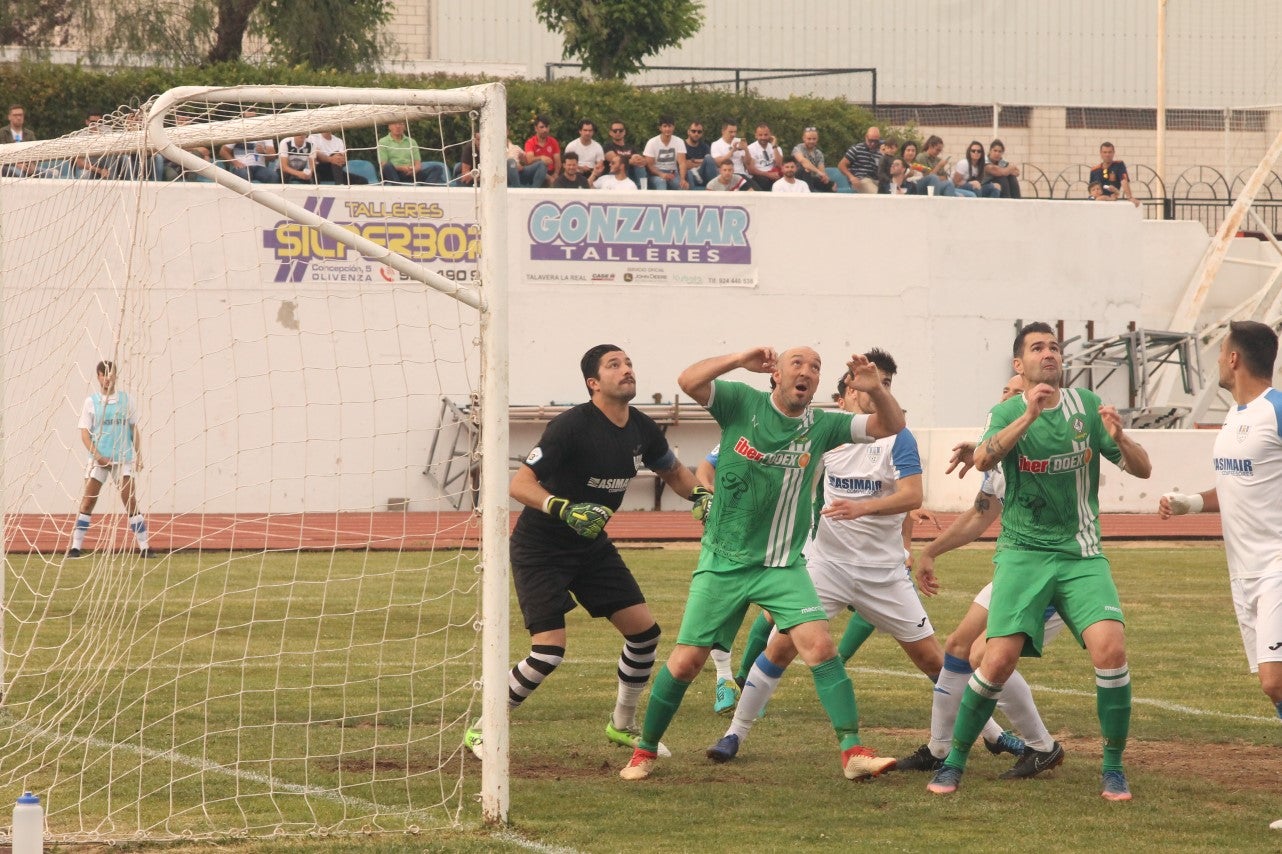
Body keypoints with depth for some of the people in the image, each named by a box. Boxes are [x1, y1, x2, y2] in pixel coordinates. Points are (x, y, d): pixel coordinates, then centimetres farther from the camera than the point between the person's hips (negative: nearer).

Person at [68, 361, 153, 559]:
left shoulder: (126, 399, 7)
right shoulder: (91, 402, 3)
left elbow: (134, 429, 12)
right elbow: (84, 432, -1)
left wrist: (139, 455, 5)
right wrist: (98, 456, -13)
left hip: (123, 459, 0)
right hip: (99, 459, 0)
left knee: (130, 501, -3)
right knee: (87, 501, -4)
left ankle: (144, 547, 0)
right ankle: (76, 546, 0)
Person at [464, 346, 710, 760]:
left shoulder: (642, 429, -2)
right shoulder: (571, 427, -24)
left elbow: (672, 470, 18)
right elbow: (519, 484, -26)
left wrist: (700, 494, -2)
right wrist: (566, 510, -41)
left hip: (592, 546, 7)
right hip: (540, 549, -7)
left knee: (644, 629, 2)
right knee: (549, 650, -16)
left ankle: (622, 725, 23)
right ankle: (481, 731, 1)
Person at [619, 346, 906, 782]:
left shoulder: (821, 426, 1)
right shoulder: (743, 404, -5)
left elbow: (892, 427, -1)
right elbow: (688, 381, -19)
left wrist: (876, 390, -21)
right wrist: (740, 359, -29)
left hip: (783, 566, 1)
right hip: (723, 562, -1)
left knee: (820, 646, -17)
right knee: (686, 661, 0)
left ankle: (854, 753, -16)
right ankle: (645, 751, 19)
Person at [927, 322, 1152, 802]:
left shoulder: (1085, 406, 5)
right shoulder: (1008, 413, 1)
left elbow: (1142, 470, 3)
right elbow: (983, 459, -21)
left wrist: (1119, 439, -18)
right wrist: (1029, 416, -33)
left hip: (1081, 555, 1)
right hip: (1023, 552, -1)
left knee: (1110, 648, -19)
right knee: (999, 660, -13)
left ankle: (1113, 768, -4)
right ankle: (953, 763, 6)